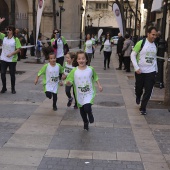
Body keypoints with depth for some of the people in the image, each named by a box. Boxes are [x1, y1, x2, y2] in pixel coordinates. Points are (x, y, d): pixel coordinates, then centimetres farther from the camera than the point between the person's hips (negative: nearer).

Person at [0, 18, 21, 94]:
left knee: (12, 74, 7)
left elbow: (18, 49, -9)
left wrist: (11, 54, -21)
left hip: (12, 60, -3)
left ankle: (13, 88, 21)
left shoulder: (16, 39, -6)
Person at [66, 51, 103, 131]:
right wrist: (67, 82, -31)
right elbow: (69, 82, -10)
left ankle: (90, 114, 14)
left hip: (89, 93, -2)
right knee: (82, 110, 17)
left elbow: (95, 77, 9)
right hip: (79, 95, 2)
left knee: (87, 108, -23)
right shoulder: (74, 71, -11)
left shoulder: (90, 69, -9)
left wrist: (99, 85, 3)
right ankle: (85, 122, 45)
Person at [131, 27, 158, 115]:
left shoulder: (155, 45, 5)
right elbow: (133, 55, -8)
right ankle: (138, 97, 48)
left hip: (151, 72, 3)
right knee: (139, 88, 14)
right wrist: (136, 68, -15)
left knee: (148, 91, 1)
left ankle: (143, 108, 14)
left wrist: (156, 70, 12)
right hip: (140, 71, -3)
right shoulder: (141, 43, -11)